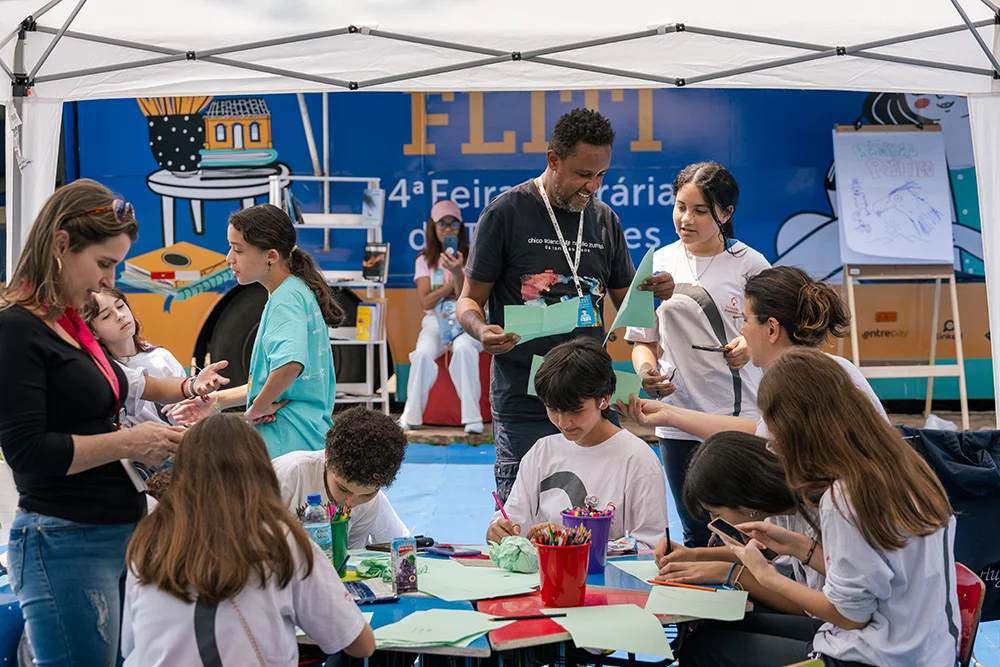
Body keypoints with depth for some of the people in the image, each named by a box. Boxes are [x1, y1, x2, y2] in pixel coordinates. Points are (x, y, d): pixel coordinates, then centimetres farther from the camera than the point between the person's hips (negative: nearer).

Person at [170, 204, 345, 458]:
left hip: (288, 444, -10)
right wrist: (216, 402, 21)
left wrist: (256, 409, -18)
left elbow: (290, 363, -34)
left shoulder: (287, 298, -13)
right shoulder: (300, 292, 17)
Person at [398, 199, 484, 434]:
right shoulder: (425, 260, 9)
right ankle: (412, 416, -18)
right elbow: (426, 302, -2)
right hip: (435, 321, 1)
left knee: (463, 348, -36)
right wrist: (453, 284, -11)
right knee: (423, 353, -31)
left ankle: (472, 416, -34)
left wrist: (457, 272, -23)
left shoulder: (470, 257, 5)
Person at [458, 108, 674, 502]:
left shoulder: (605, 220, 12)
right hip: (524, 405, -4)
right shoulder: (506, 213, -2)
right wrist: (482, 330, -22)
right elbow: (470, 300, 1)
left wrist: (655, 293, -6)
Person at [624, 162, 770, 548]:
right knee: (696, 535, 12)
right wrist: (646, 371, -10)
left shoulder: (750, 264, -2)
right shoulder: (659, 264, 6)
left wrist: (750, 346, -17)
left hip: (741, 419, -3)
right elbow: (643, 339, 11)